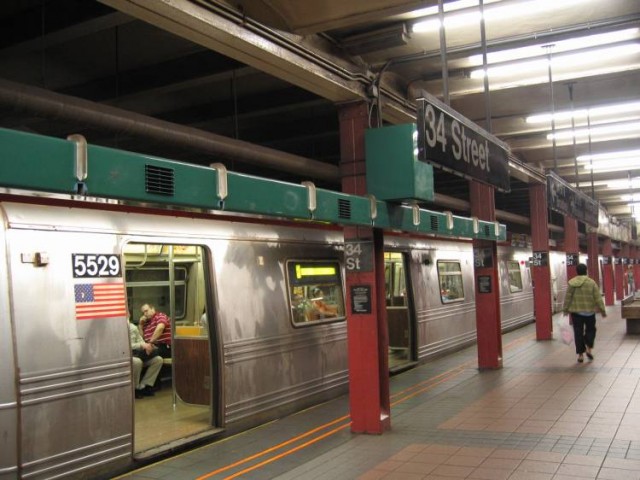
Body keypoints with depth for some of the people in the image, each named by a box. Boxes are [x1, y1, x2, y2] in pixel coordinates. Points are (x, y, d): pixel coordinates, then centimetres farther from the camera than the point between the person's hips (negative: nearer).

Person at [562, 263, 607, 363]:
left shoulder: (571, 283, -2)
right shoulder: (591, 283, -7)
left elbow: (567, 298, 1)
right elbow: (598, 298, -6)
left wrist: (565, 310, 9)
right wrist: (602, 310, 1)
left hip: (576, 312, 1)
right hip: (589, 311, -1)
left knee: (578, 332, 6)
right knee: (590, 330, 18)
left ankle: (580, 354, 7)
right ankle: (589, 348, 4)